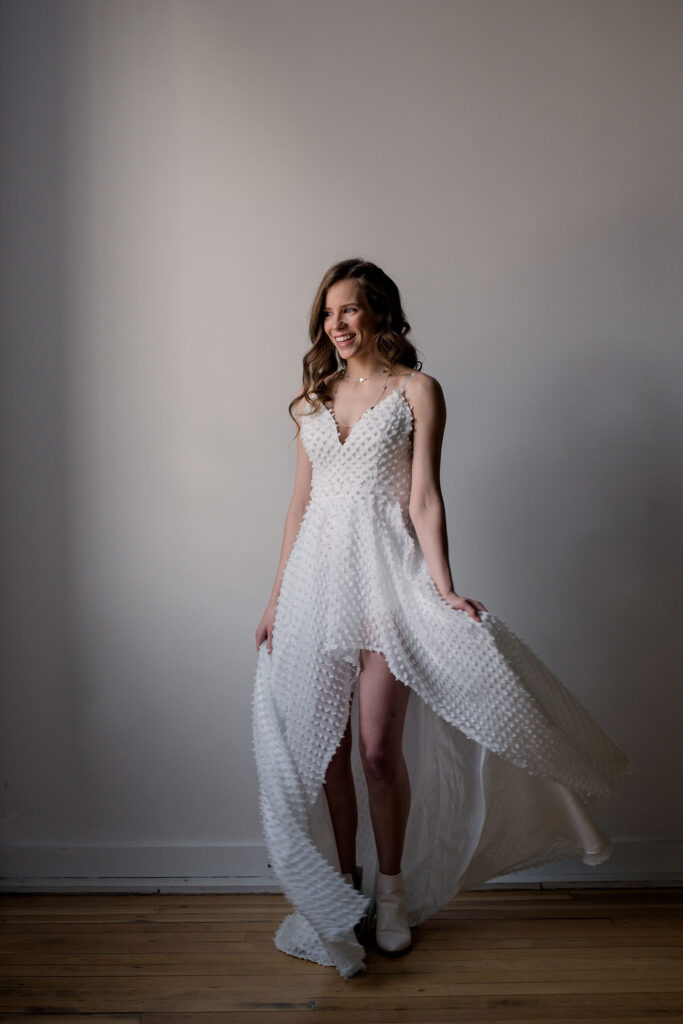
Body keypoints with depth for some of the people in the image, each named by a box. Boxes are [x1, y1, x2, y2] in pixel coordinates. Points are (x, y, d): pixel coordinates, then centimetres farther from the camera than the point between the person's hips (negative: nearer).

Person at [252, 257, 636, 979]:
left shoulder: (416, 390, 1)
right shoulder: (314, 399, 14)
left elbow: (424, 499, -5)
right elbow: (299, 505, 14)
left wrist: (443, 590, -16)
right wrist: (277, 597, 12)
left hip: (386, 573, -4)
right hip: (317, 575, 4)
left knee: (378, 747, -4)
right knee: (325, 746, 7)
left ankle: (391, 891, 19)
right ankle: (345, 887, 25)